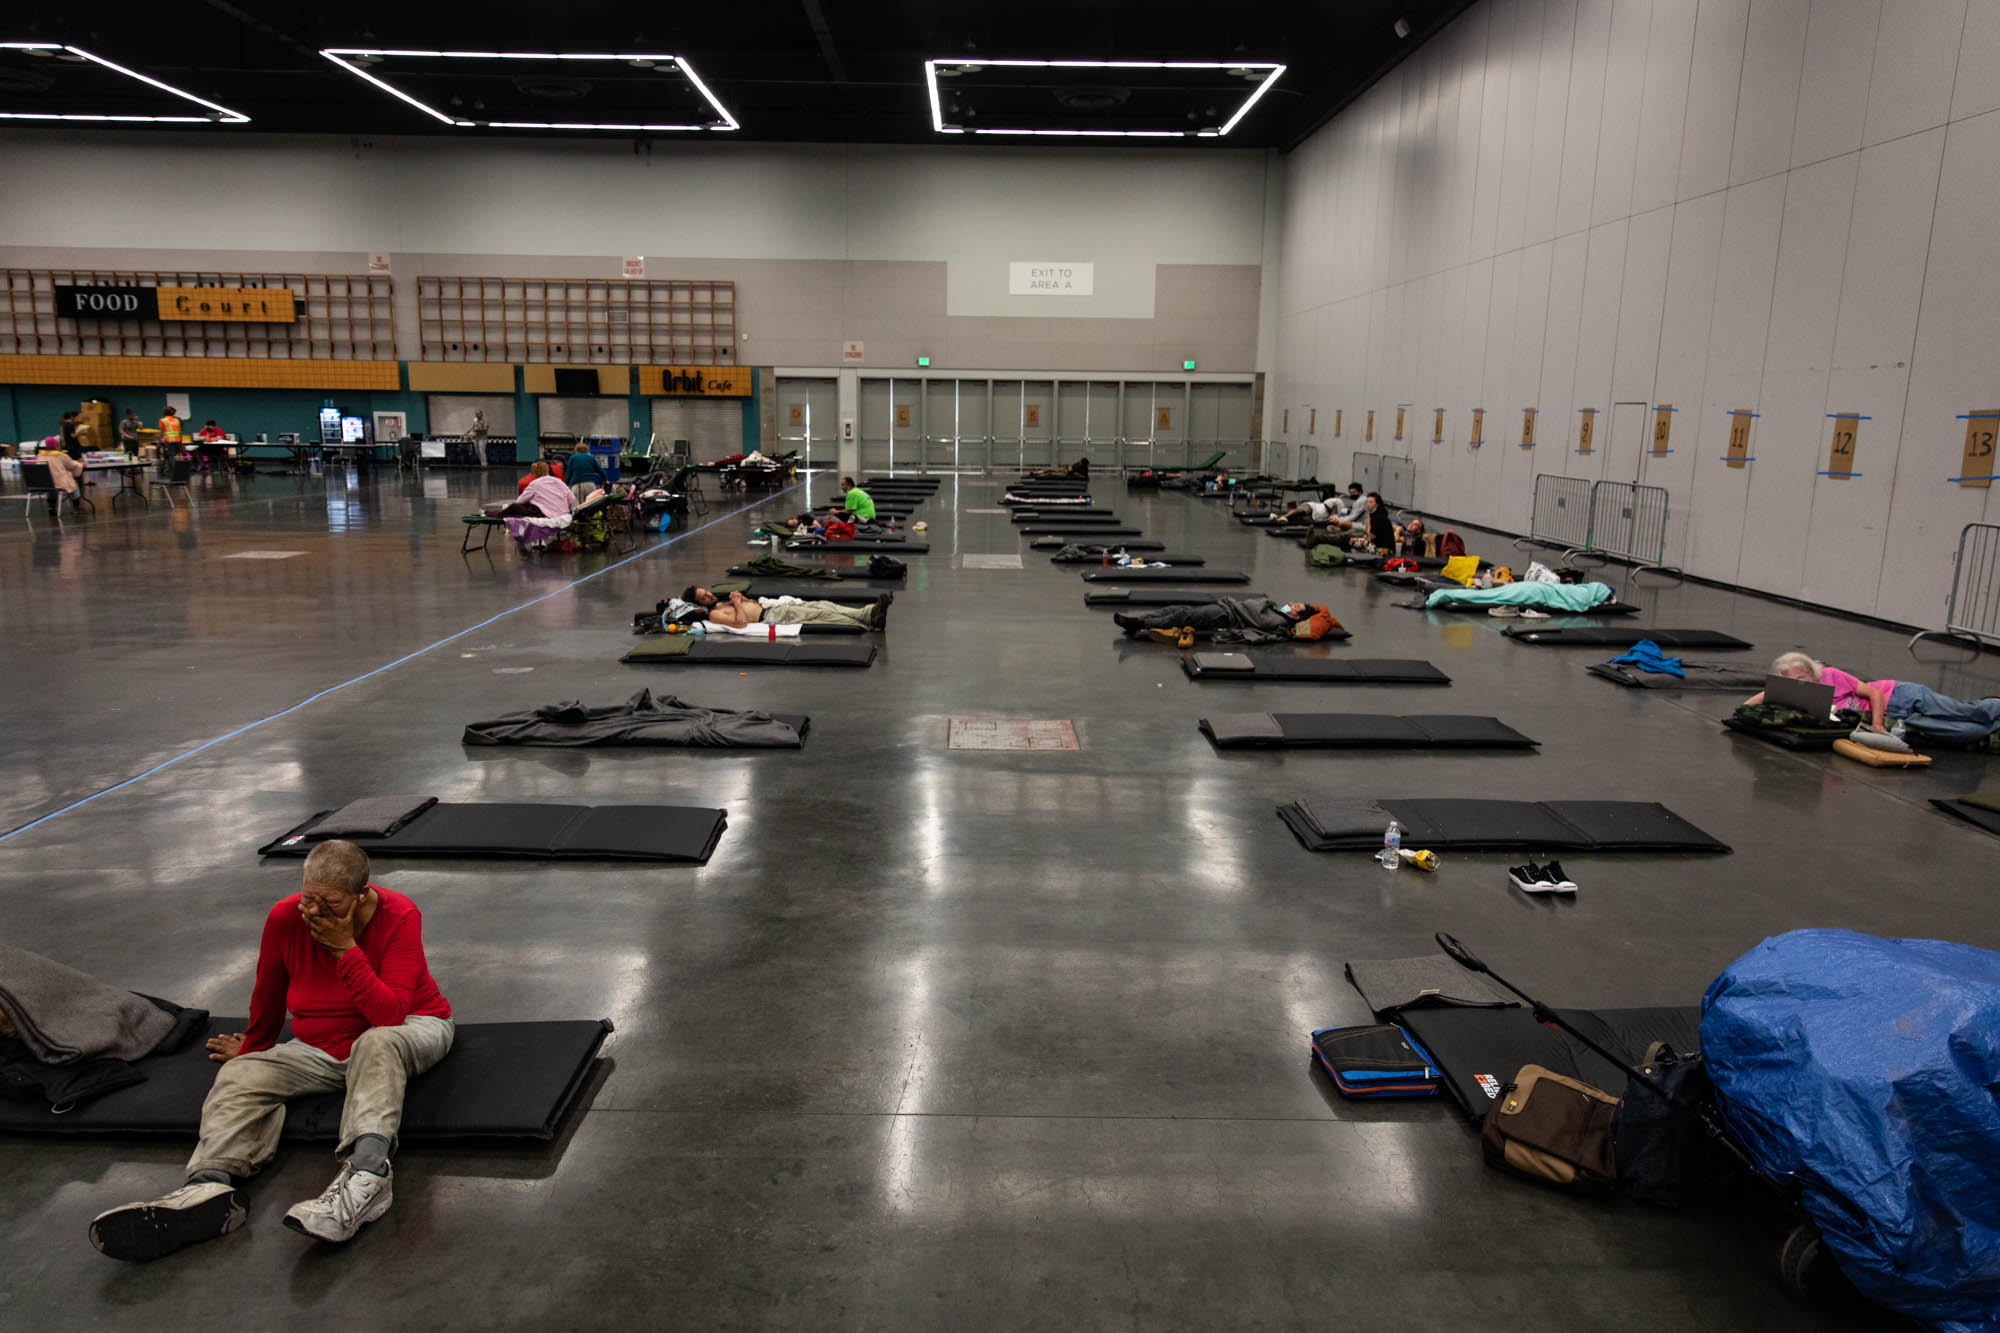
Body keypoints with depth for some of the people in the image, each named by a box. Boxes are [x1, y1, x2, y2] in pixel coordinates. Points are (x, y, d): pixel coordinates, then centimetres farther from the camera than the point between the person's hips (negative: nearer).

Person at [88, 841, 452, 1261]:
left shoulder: (399, 916, -21)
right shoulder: (285, 917, -10)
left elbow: (390, 1015, -29)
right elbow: (268, 997, 10)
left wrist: (346, 948, -31)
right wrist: (252, 1046, 24)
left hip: (411, 1030, -5)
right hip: (322, 1050, 5)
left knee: (377, 1043, -39)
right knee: (241, 1075, -16)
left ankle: (365, 1171, -57)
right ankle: (211, 1186, -40)